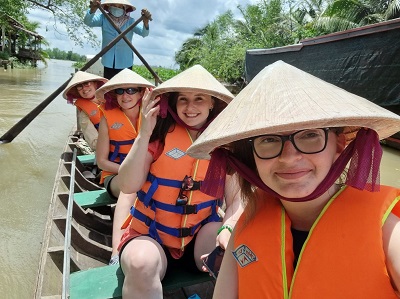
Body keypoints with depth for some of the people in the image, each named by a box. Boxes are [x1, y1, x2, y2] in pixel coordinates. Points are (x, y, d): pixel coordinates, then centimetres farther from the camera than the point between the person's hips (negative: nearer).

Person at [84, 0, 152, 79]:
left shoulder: (130, 21, -7)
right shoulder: (104, 18, -3)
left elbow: (144, 33, -21)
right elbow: (87, 22, -16)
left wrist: (146, 22, -45)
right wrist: (92, 10, -39)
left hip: (125, 64, -1)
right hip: (108, 63, 1)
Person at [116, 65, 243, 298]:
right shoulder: (160, 134, -8)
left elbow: (236, 197, -4)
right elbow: (128, 186, -15)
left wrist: (228, 229, -24)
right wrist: (144, 133, -22)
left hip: (200, 234, 3)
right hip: (149, 235, -2)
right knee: (141, 262, -34)